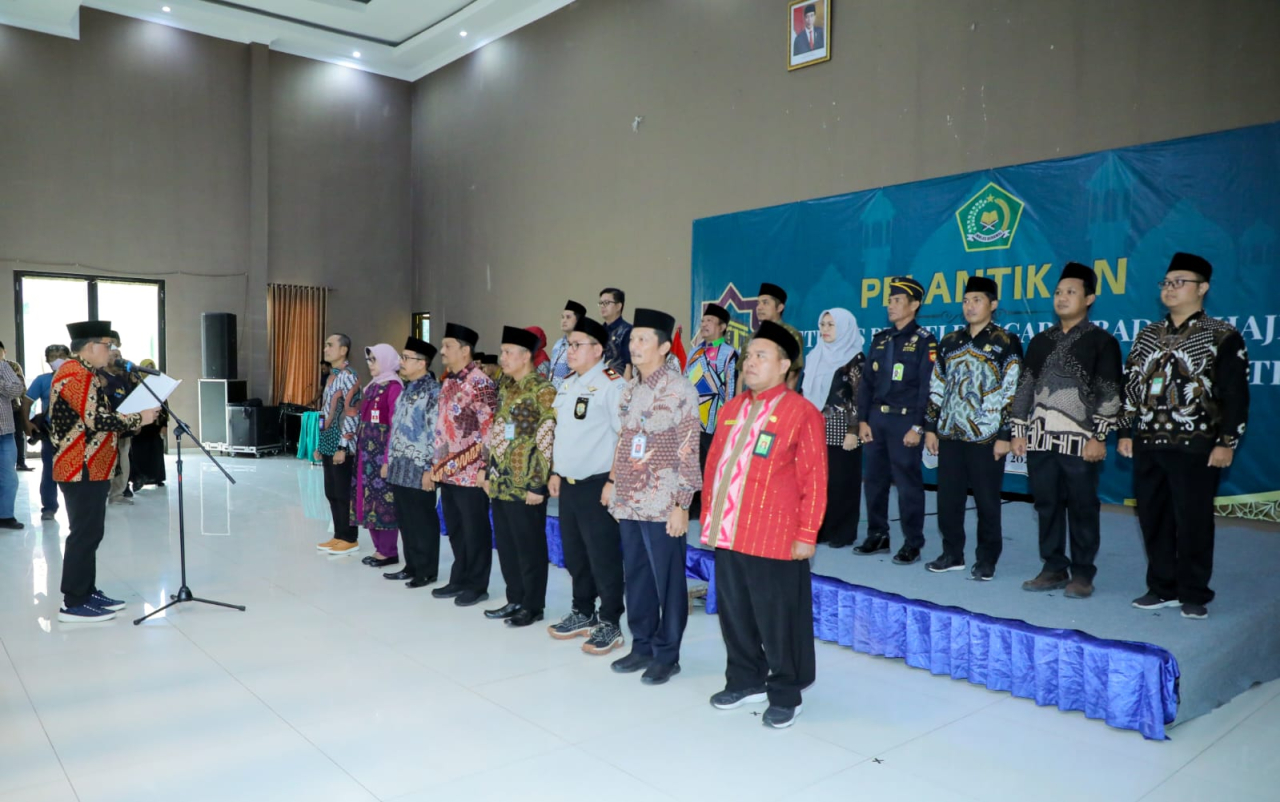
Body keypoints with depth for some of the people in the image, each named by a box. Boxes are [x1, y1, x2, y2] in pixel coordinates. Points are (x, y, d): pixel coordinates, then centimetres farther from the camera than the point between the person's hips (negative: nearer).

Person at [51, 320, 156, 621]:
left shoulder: (81, 373, 17)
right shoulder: (75, 374, -16)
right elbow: (96, 419, -24)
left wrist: (130, 420, 7)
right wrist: (139, 419, -15)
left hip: (90, 468, 11)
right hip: (82, 470, -11)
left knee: (89, 532, 15)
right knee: (85, 534, -5)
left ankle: (88, 593, 23)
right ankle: (73, 604, 1)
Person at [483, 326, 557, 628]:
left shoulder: (543, 390, -12)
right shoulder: (505, 389, 13)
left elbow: (547, 440, -16)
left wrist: (538, 485, -18)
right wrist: (489, 473, 16)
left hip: (525, 485, -8)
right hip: (501, 483, 8)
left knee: (529, 547, 3)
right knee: (506, 545, 15)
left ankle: (533, 606, 15)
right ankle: (515, 600, 28)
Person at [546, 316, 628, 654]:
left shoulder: (611, 384, -13)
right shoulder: (567, 384, 15)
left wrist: (614, 481, -19)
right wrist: (555, 472, 19)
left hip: (596, 484, -8)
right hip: (567, 483, 9)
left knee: (602, 556, 0)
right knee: (574, 554, 17)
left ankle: (609, 624, 13)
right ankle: (583, 614, 32)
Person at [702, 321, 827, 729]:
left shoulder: (802, 413, -9)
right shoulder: (731, 409, 11)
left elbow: (814, 478, -10)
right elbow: (713, 464, 16)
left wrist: (806, 534, -12)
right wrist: (707, 518, 13)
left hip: (775, 539, -6)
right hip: (727, 535, 6)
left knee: (778, 620, 6)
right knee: (734, 614, 17)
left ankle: (785, 695, 25)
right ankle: (745, 681, 36)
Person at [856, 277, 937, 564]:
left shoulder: (924, 341, -4)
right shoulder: (879, 339, 14)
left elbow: (927, 388, -9)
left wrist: (918, 427, -14)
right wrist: (863, 419, 6)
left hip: (904, 420, -6)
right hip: (876, 418, 6)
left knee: (908, 483, -2)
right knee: (874, 479, 10)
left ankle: (912, 544, 8)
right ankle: (877, 537, 22)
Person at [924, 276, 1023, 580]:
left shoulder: (1006, 344, -3)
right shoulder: (949, 343, 11)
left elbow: (1012, 392, -7)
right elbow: (937, 388, 14)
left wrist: (1004, 435, -11)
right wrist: (930, 428, 10)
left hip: (986, 437, -4)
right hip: (950, 434, 5)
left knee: (987, 502, 4)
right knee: (948, 499, 8)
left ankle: (986, 560, 16)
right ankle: (952, 554, 21)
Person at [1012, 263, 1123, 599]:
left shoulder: (1102, 342, 0)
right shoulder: (1040, 341, 14)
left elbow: (1109, 394, -5)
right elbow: (1025, 387, 14)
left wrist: (1098, 437, -11)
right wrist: (1019, 431, 8)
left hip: (1080, 441, -4)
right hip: (1040, 439, 5)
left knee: (1082, 508, 2)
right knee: (1047, 505, 8)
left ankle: (1082, 574, 13)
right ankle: (1054, 568, 19)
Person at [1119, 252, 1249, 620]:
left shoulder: (1223, 337, -2)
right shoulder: (1147, 335, 12)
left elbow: (1236, 394, -5)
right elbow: (1130, 386, 14)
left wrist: (1227, 442, -10)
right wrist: (1126, 432, 9)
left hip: (1195, 448, -5)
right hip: (1148, 445, 5)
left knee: (1193, 522, 0)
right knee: (1153, 520, 9)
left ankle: (1194, 594, 14)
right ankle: (1162, 588, 21)